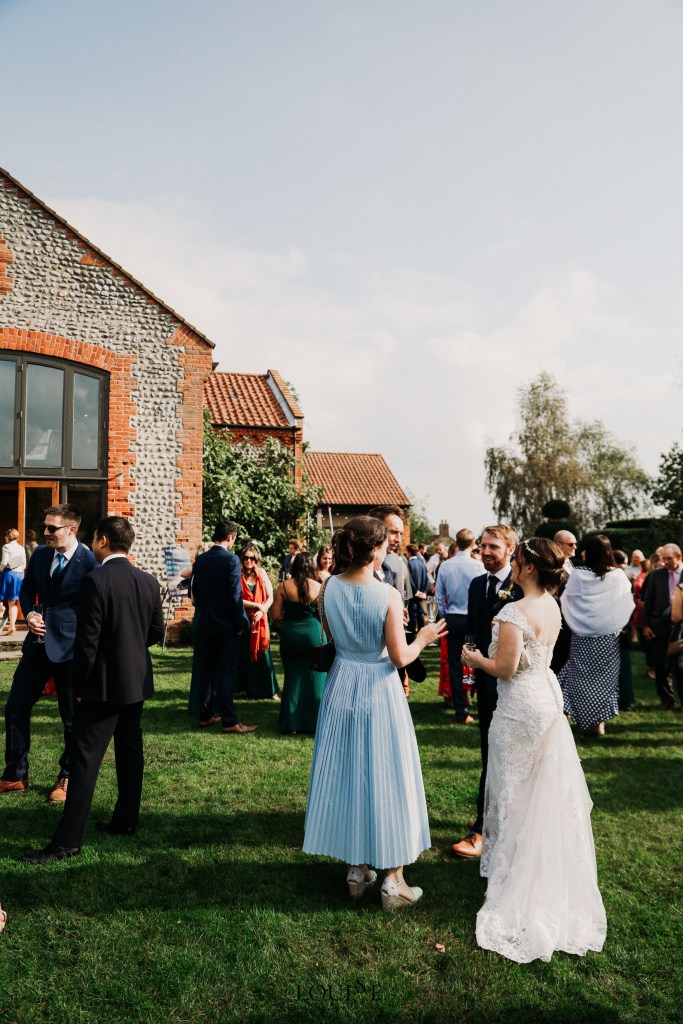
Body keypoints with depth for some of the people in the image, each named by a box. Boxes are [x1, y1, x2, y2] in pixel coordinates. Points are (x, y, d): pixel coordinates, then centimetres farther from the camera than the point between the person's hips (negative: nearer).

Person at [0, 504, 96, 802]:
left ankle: (67, 779, 26)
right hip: (38, 644, 7)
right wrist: (29, 614, -1)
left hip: (69, 648, -6)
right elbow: (26, 589, 18)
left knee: (72, 717, 7)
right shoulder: (40, 553, 5)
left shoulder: (89, 561, -15)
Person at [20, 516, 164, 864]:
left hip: (104, 683, -7)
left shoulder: (95, 581, -18)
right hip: (138, 680, 7)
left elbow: (87, 640, -17)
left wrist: (79, 686, -7)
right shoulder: (148, 582, 2)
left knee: (86, 758, -3)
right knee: (130, 752, 16)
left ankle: (68, 841, 1)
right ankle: (126, 820, 27)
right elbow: (156, 631, 9)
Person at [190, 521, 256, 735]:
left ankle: (205, 716, 21)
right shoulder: (231, 560, -15)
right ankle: (229, 721, 1)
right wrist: (240, 623, -10)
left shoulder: (200, 560, 4)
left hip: (206, 625, 6)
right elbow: (235, 595, -17)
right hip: (227, 626, -6)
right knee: (227, 673, -3)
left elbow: (195, 591, 10)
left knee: (207, 671, 14)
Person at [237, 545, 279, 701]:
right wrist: (256, 605, -14)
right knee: (247, 654, 3)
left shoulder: (262, 574, 6)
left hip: (260, 619, 2)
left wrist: (262, 611, -11)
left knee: (263, 653, 0)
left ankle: (270, 689, 5)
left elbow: (270, 597, 4)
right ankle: (252, 689, 13)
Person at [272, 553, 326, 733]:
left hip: (290, 634, 1)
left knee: (293, 677, 12)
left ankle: (291, 722, 19)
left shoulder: (283, 586, -3)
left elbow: (276, 616, -4)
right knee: (315, 678, 10)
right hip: (313, 632, -1)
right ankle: (314, 722, 17)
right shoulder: (318, 587, -4)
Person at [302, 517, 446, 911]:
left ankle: (357, 868, 30)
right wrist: (423, 638, 3)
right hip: (379, 691, -5)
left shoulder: (330, 588, -6)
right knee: (385, 777, 8)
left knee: (347, 773, 16)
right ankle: (394, 881, 18)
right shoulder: (388, 596, -20)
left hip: (342, 688, 5)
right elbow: (400, 657, -14)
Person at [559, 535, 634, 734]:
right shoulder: (618, 576, -9)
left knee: (580, 678, 11)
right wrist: (616, 625, 13)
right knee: (604, 678, 12)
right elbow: (627, 606, -3)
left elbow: (565, 601, -4)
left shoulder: (577, 575, -10)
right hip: (608, 638, 0)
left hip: (581, 637, 0)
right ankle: (600, 722, 17)